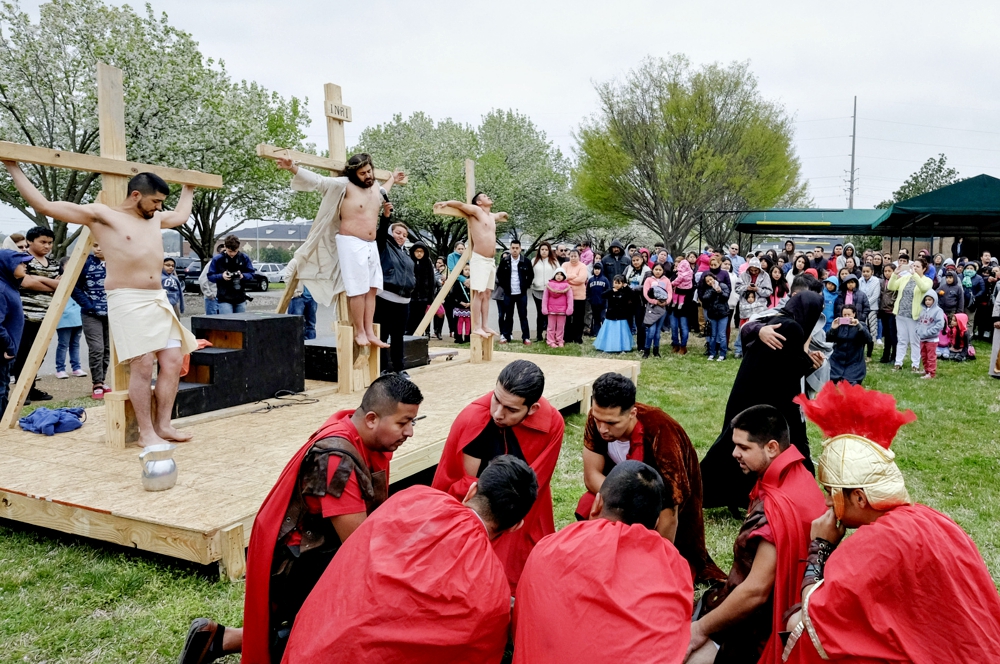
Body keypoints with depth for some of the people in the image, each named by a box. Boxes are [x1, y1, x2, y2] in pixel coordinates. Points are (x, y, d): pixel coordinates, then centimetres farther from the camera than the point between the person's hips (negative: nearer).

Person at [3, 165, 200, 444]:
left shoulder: (154, 219, 19)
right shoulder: (100, 215, 0)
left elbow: (181, 215, 41)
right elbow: (44, 205, -1)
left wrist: (188, 189, 50)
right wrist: (14, 170, 2)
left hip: (159, 300, 7)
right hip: (127, 300, -7)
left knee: (172, 362, -1)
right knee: (142, 367, -10)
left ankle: (163, 425, 8)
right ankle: (146, 433, -2)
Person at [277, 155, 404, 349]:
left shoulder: (376, 190, 16)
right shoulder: (344, 186, -7)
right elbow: (318, 181, -15)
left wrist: (392, 180, 53)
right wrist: (294, 169, -27)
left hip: (372, 245, 8)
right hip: (352, 244, -8)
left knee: (372, 289, 6)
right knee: (358, 290, -9)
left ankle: (370, 333, 10)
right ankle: (359, 332, 0)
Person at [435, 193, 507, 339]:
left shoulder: (493, 216, 19)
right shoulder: (476, 210, -2)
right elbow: (460, 204, -14)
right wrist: (445, 203, -26)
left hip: (491, 260, 8)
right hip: (479, 259, -8)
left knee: (487, 294, 7)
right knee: (479, 293, -11)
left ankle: (485, 326, 10)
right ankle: (476, 328, -12)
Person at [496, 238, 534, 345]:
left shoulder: (526, 261, -2)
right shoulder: (504, 261, -1)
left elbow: (531, 275, 8)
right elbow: (499, 274, 10)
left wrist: (526, 285, 2)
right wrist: (503, 285, 4)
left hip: (522, 293, -1)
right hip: (508, 293, 1)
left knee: (523, 315, 3)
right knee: (508, 315, 8)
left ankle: (526, 337, 5)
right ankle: (505, 336, 14)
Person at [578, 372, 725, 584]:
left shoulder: (660, 436, -38)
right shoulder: (598, 418, -24)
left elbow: (668, 516, -32)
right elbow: (592, 475, -16)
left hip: (668, 499, -4)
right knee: (588, 511, -23)